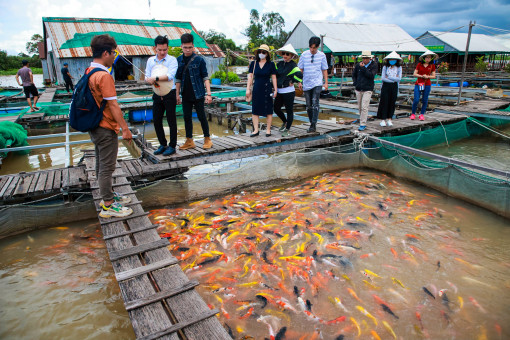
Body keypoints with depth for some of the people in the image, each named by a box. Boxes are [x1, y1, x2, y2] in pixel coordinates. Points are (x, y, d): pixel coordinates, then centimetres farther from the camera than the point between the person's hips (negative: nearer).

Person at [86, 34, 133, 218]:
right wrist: (125, 128, -18)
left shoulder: (89, 72, 9)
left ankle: (108, 195, 35)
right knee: (107, 167, -1)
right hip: (106, 128, -10)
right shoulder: (104, 75, -20)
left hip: (95, 126, 10)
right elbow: (113, 105, -22)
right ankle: (108, 206, 8)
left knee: (102, 164, 19)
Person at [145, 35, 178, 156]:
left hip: (169, 94, -5)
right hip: (157, 95, 5)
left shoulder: (172, 60, -4)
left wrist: (155, 78, -24)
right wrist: (150, 80, -16)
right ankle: (163, 144, 23)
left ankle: (172, 146, 11)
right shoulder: (151, 60, 11)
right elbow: (147, 76, 7)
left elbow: (170, 76, -18)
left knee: (171, 121, 1)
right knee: (156, 120, 8)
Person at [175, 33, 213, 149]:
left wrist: (208, 94, -11)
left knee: (202, 117, 2)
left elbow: (205, 77, -5)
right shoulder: (178, 60, 7)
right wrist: (177, 94, 10)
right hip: (186, 96, 4)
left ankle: (207, 139, 16)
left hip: (198, 94, -4)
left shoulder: (199, 59, -5)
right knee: (187, 118, 9)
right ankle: (189, 141, 19)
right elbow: (178, 79, 12)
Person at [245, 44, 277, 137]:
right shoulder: (253, 64, 7)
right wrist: (248, 89, 2)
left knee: (268, 110, 2)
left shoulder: (271, 64, 1)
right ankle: (256, 130, 8)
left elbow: (273, 77, 2)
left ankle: (268, 130, 11)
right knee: (255, 110, 1)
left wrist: (275, 90, -3)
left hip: (267, 89, -2)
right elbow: (250, 76, 7)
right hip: (256, 89, 2)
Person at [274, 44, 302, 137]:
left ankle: (287, 129, 13)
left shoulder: (293, 65, -11)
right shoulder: (279, 64, 9)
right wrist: (277, 82, 11)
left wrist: (293, 82, -14)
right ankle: (285, 122, 38)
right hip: (279, 91, 7)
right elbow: (275, 73, 24)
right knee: (276, 108, 14)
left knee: (289, 111, 3)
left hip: (288, 92, -7)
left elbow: (300, 75, -25)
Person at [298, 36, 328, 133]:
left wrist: (326, 82, 5)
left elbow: (324, 70, 9)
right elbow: (300, 69, 9)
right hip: (306, 84, 2)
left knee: (315, 103, -16)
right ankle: (311, 123, 20)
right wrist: (299, 82, 5)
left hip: (317, 83, -2)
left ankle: (313, 124, -13)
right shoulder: (304, 55, 2)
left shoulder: (322, 55, 2)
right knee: (308, 105, 6)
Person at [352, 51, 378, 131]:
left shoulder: (374, 65, -3)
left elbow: (371, 75, -17)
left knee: (364, 107, -12)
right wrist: (355, 83, 5)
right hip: (358, 89, 4)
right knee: (360, 107, 11)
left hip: (368, 89, -4)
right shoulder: (358, 65, 5)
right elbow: (354, 75, 19)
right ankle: (362, 119, 28)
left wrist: (363, 68, -20)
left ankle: (363, 124, -10)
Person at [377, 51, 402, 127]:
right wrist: (394, 79, -10)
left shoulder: (399, 68, 4)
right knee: (384, 102, -3)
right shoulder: (385, 67, 1)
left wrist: (388, 77, -10)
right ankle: (383, 119, 3)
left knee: (392, 103, 4)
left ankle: (389, 119, 12)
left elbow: (399, 78, -7)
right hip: (386, 86, -1)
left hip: (394, 87, 2)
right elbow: (383, 78, -10)